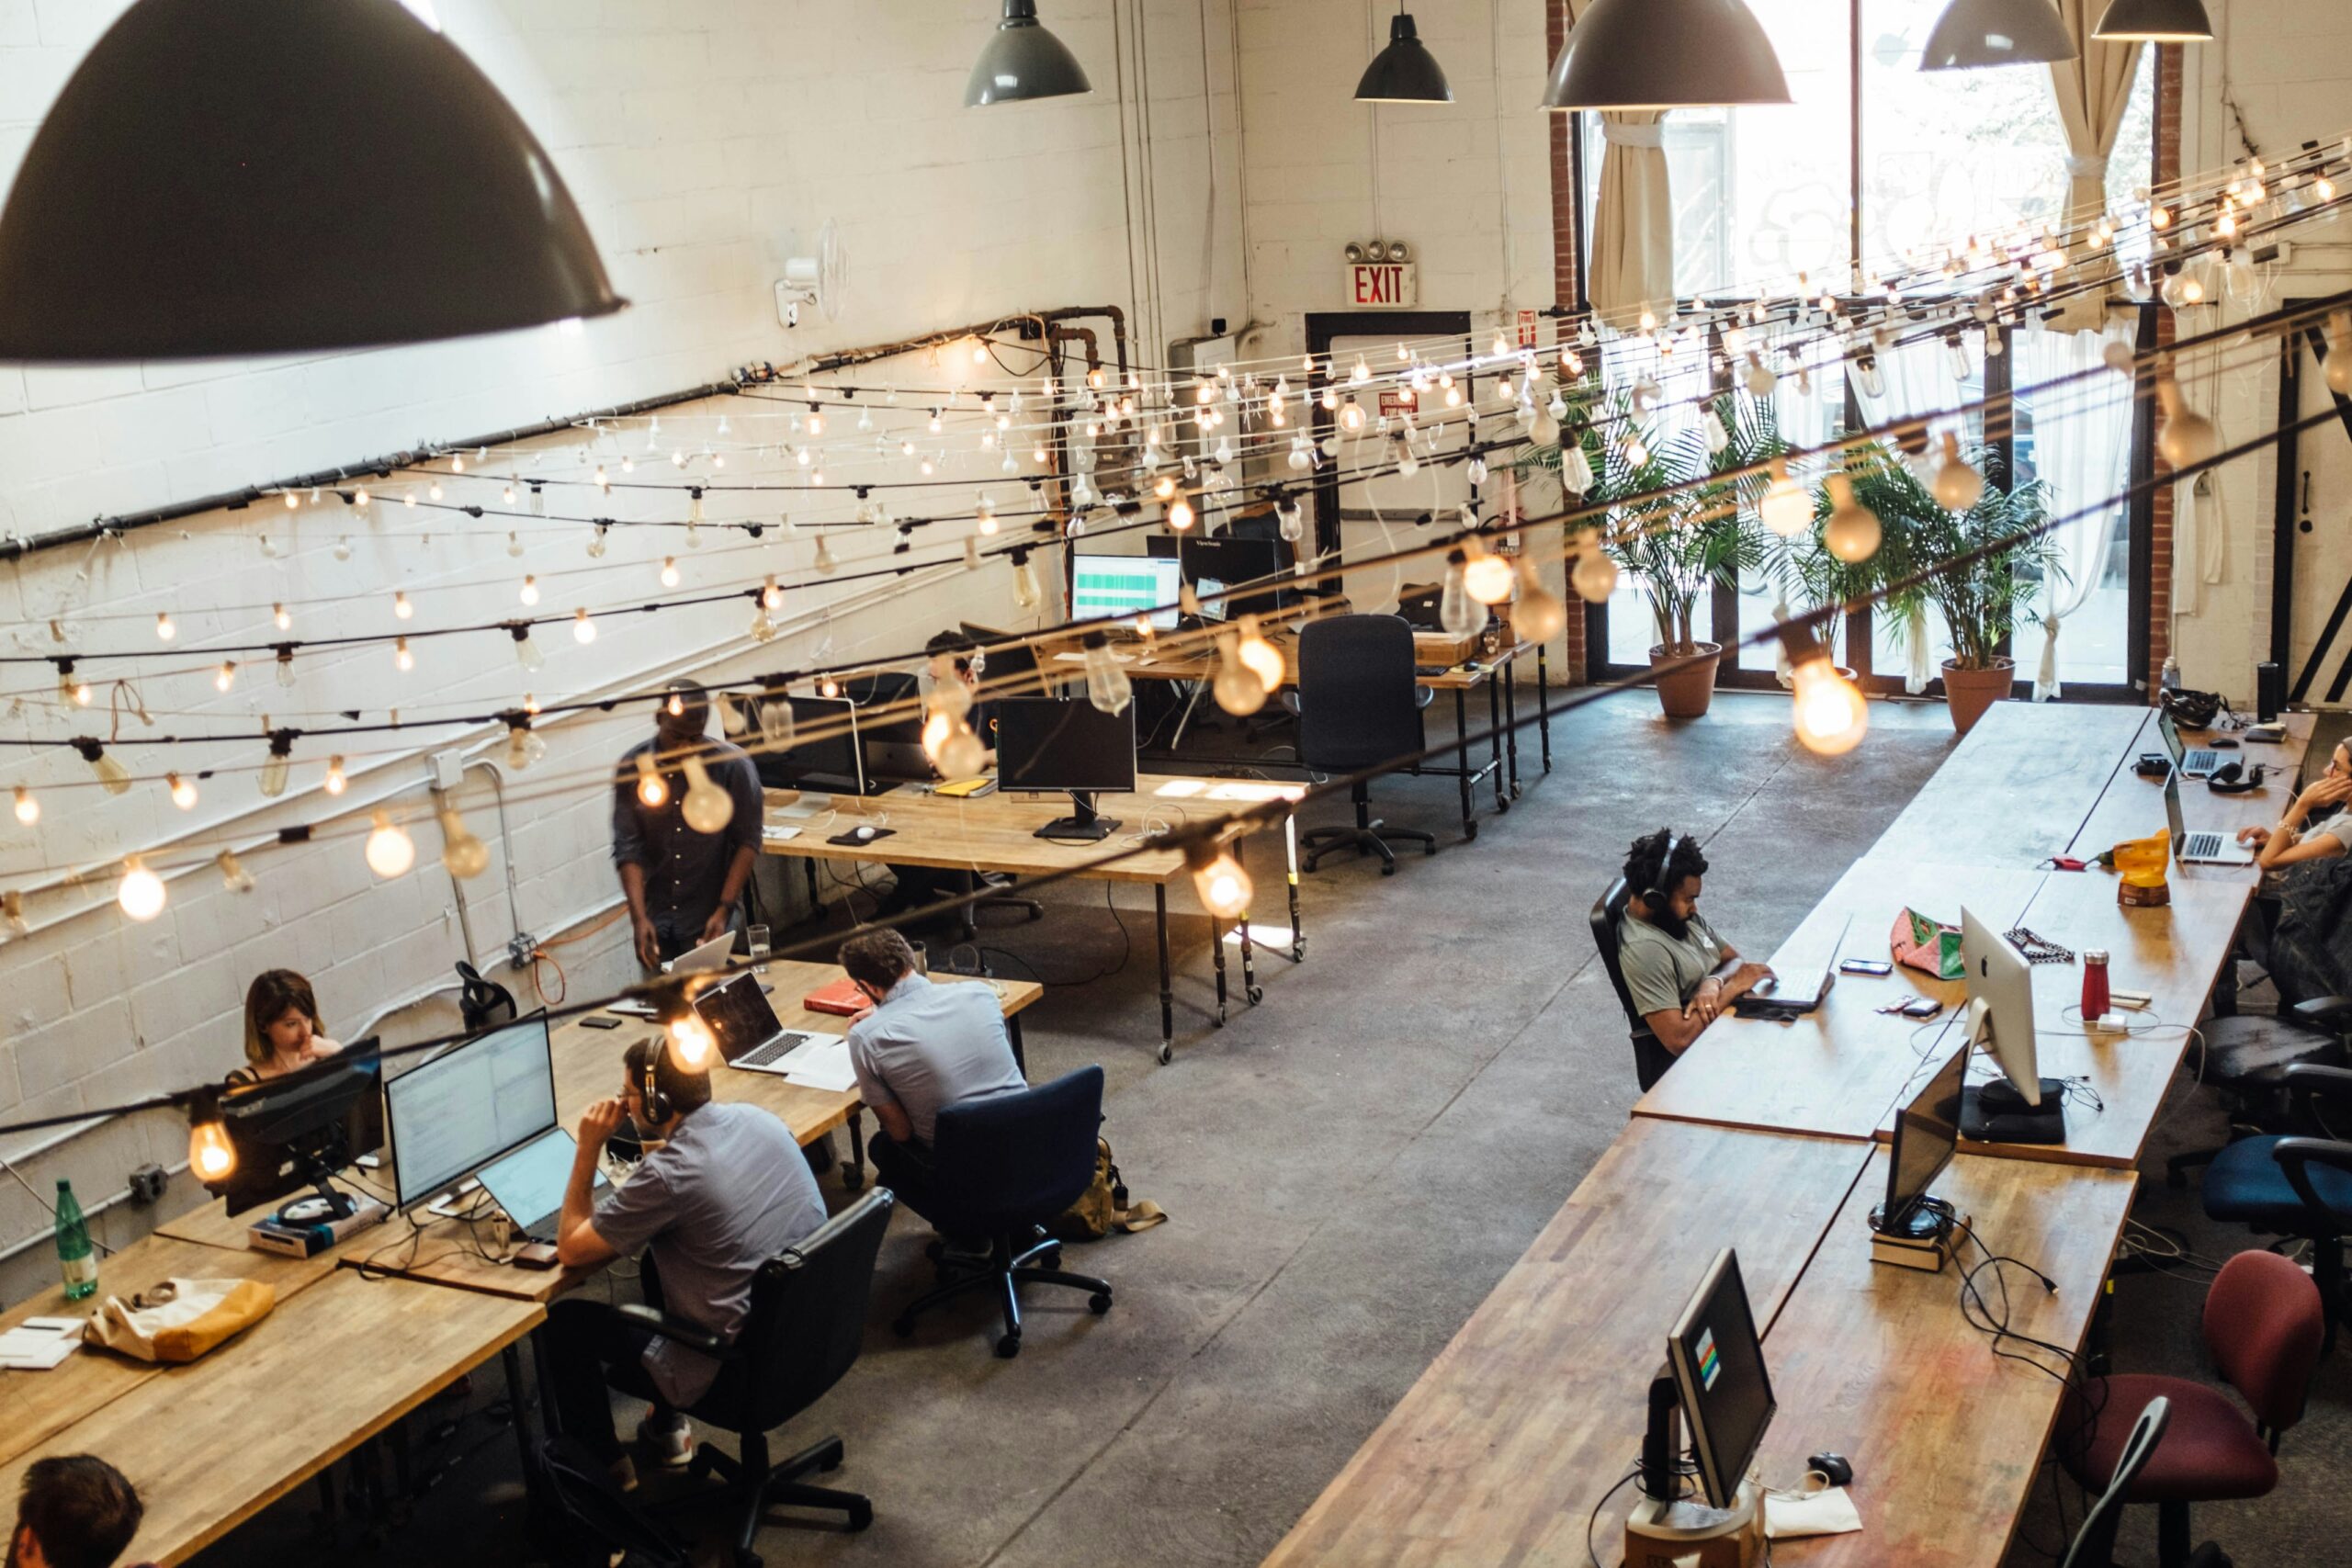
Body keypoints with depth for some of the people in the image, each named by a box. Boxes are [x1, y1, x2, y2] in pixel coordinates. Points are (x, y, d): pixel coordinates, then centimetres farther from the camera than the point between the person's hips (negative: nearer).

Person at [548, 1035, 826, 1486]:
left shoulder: (666, 1176, -25)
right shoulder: (758, 1120, -4)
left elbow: (571, 1249, -11)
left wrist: (588, 1148, -8)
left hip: (732, 1371, -7)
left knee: (564, 1322, 12)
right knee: (659, 1268, 32)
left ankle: (604, 1466, 29)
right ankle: (667, 1430, 43)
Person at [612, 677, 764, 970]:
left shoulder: (733, 765, -11)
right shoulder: (633, 766, -5)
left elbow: (747, 842, -6)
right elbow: (628, 847, -7)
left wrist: (724, 909, -14)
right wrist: (639, 917, -17)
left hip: (708, 918, -2)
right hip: (655, 916, 2)